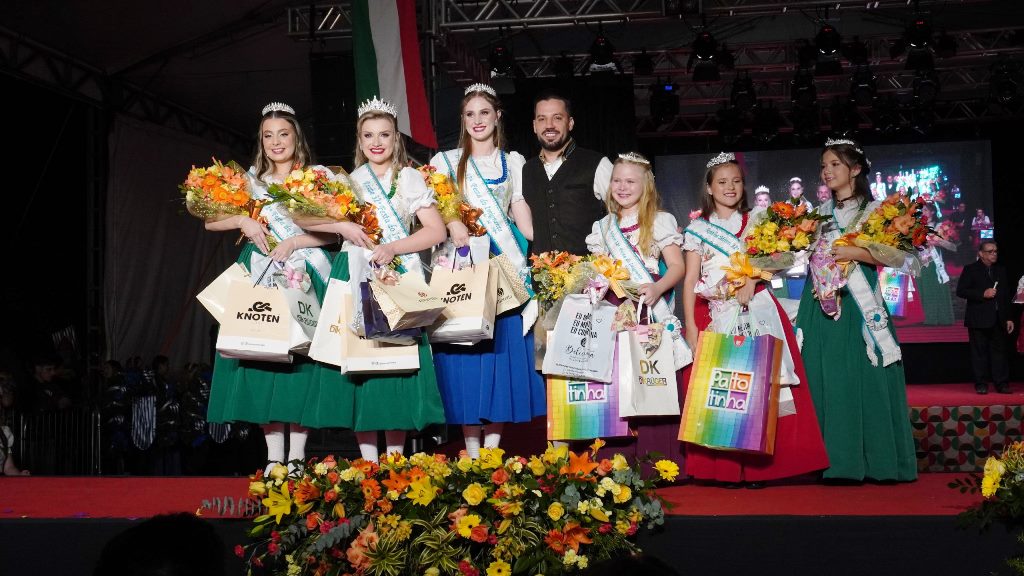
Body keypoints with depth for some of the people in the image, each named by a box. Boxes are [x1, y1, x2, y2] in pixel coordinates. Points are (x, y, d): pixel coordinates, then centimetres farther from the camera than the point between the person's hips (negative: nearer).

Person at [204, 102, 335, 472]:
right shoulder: (250, 181, 13)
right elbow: (210, 220, 8)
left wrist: (292, 243, -13)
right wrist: (243, 221, -9)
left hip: (304, 278, -2)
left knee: (301, 356, -6)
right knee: (262, 356, -5)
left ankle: (297, 455, -3)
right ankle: (274, 456, -1)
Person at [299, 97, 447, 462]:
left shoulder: (410, 179, 7)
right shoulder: (347, 181, 12)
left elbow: (437, 231, -2)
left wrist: (392, 248, -13)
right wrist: (343, 226, -10)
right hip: (354, 277, 2)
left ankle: (395, 460, 2)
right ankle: (368, 459, 4)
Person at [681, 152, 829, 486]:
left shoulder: (756, 221, 12)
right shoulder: (698, 228, 9)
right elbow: (690, 279, 5)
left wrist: (751, 280, -20)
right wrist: (690, 325, -4)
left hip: (755, 309, 0)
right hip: (714, 314, 0)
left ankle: (758, 466, -3)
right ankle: (723, 467, 2)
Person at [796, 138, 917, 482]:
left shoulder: (873, 210, 3)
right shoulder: (820, 213, 17)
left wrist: (853, 253, -19)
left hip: (859, 304, -4)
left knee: (863, 377, -6)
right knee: (826, 379, 1)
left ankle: (875, 458, 1)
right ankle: (837, 459, 5)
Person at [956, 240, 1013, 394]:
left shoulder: (1001, 271, 15)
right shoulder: (970, 269, 0)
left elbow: (1006, 295, 17)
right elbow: (960, 291, -8)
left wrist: (1008, 318, 12)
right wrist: (982, 294, -16)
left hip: (998, 320, 4)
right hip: (979, 319, -4)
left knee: (999, 351, 4)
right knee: (979, 352, -1)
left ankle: (1002, 383, 9)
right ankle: (981, 384, 4)